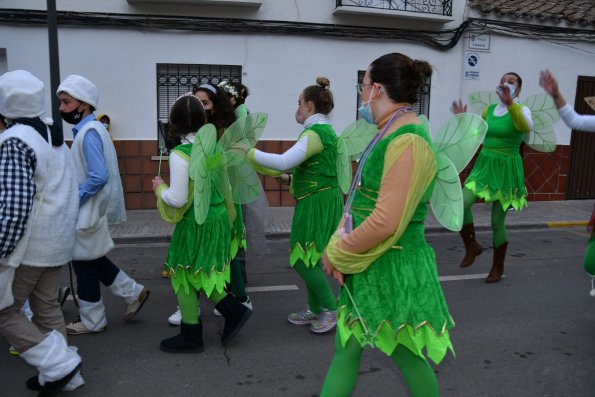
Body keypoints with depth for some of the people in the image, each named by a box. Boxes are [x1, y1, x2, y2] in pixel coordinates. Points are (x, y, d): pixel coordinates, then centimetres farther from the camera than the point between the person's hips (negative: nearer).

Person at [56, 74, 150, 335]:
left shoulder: (89, 132, -20)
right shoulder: (89, 129, 10)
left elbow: (98, 177, -28)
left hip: (89, 212, -9)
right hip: (90, 209, 9)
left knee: (85, 263, 5)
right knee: (91, 260, 19)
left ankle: (91, 321, 22)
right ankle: (133, 293, 26)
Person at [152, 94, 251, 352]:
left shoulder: (180, 154, -20)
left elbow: (177, 199, -20)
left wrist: (160, 188, -3)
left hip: (195, 224, -7)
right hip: (218, 218, 7)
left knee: (184, 276, 11)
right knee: (203, 274, 23)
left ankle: (191, 336, 23)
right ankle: (234, 311, 19)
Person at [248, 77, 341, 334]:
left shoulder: (315, 133, -17)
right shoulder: (324, 130, 15)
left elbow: (284, 162, -28)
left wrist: (249, 153, -19)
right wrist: (292, 178, 20)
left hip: (317, 203, -10)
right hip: (319, 200, 10)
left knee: (303, 260, -3)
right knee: (309, 258, 15)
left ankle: (331, 310, 10)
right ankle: (315, 310, 26)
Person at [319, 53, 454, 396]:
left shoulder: (408, 142, -21)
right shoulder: (390, 135, 10)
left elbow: (386, 223, -26)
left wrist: (337, 254, -13)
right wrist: (339, 249, -1)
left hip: (393, 269, -9)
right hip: (368, 266, 9)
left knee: (408, 356, 10)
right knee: (346, 349, 17)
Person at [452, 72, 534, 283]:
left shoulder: (521, 110, -7)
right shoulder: (489, 110, 8)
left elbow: (526, 127, -32)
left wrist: (510, 104, -46)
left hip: (506, 171, -4)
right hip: (484, 166, 4)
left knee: (497, 222, 2)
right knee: (461, 203, -20)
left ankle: (498, 267, 23)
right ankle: (472, 247, 3)